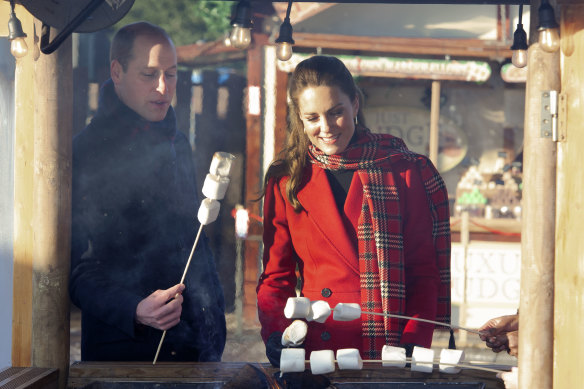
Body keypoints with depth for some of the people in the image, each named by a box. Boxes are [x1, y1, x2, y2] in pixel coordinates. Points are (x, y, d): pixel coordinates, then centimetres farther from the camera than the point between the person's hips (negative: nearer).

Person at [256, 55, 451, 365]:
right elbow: (276, 275, 13)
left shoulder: (405, 172, 7)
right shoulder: (285, 180, 11)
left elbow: (424, 271, 5)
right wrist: (276, 334, -6)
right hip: (314, 352, 3)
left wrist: (413, 344, -8)